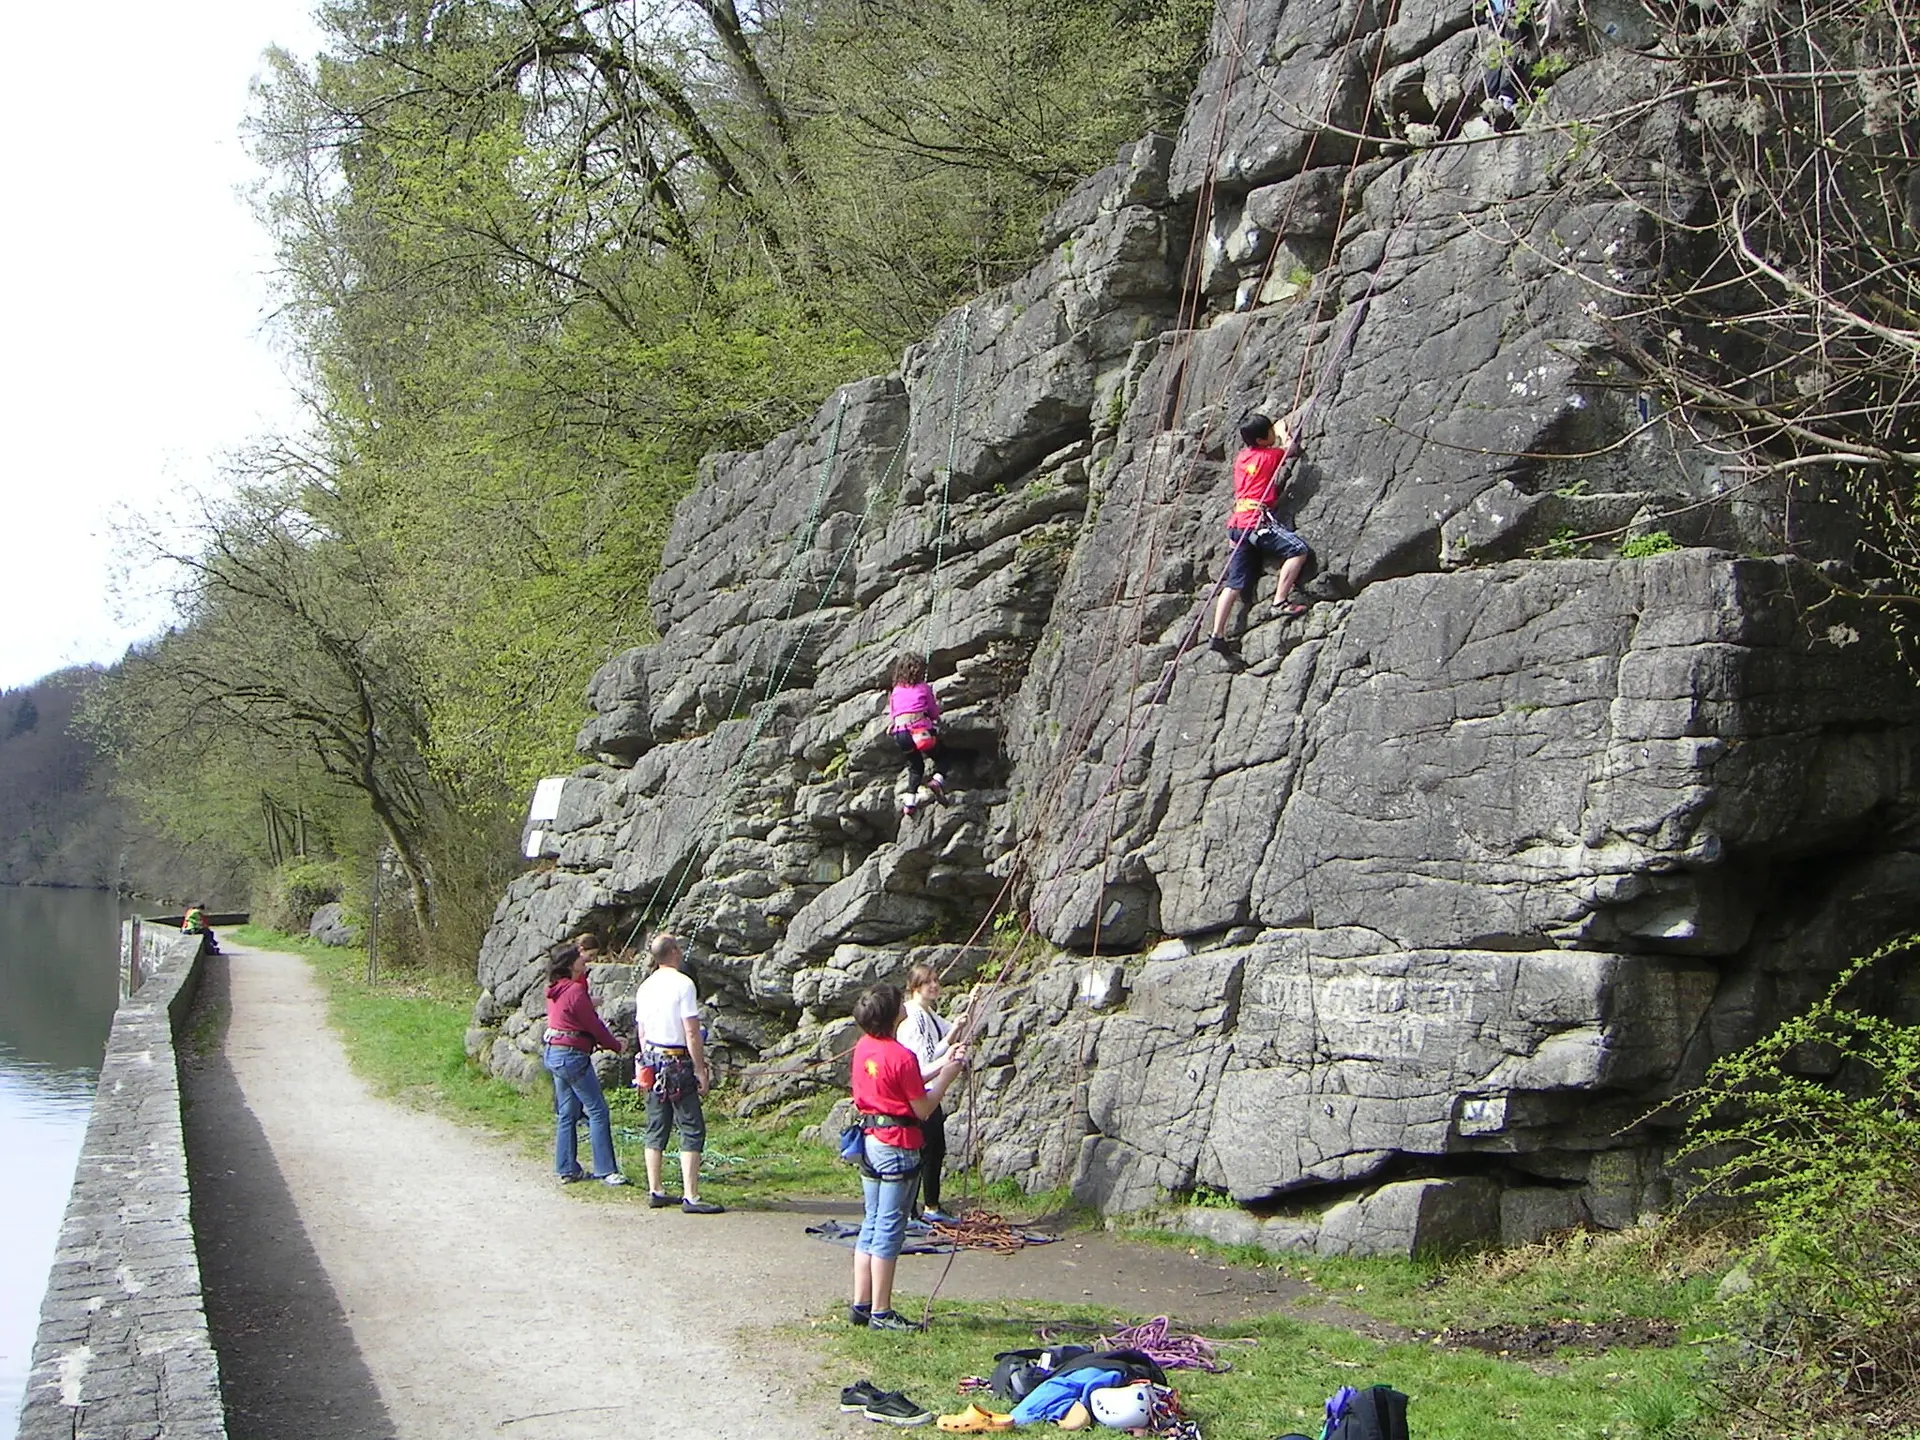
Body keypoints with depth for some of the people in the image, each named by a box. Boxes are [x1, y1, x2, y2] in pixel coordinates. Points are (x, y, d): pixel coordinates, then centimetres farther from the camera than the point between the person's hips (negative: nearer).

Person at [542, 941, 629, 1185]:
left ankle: (567, 1169, 17)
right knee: (597, 1112, -5)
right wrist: (616, 1046, 2)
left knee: (567, 1114, 14)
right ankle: (606, 1171, -5)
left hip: (554, 1053, 10)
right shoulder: (575, 991, -17)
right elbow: (594, 1025, -10)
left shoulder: (556, 990, 10)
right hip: (572, 1055, -10)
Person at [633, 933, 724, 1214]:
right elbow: (692, 1034, -15)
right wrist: (702, 1070, -10)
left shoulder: (645, 987, 9)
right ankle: (690, 1196, -9)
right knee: (692, 1130, -5)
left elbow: (640, 1032, 15)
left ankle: (655, 1191, 16)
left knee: (656, 1129, 13)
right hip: (678, 1064, -8)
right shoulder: (682, 984, -13)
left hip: (652, 1063, 8)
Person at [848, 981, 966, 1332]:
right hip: (898, 1146, -8)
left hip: (870, 1141, 8)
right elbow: (923, 1109, -13)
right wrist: (947, 1077, -2)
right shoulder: (902, 1056, -19)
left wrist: (941, 1065, 16)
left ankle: (861, 1305, 18)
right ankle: (880, 1313, 3)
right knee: (889, 1230, -2)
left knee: (871, 1226, 14)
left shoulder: (864, 1047, 6)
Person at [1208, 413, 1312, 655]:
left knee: (1235, 583, 6)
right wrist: (1284, 435, 40)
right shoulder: (1270, 455, 0)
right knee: (1298, 549, -14)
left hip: (1238, 521, 8)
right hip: (1258, 519, -8)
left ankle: (1217, 634, 2)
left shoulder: (1241, 458, 18)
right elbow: (1289, 448, 22)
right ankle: (1280, 601, -20)